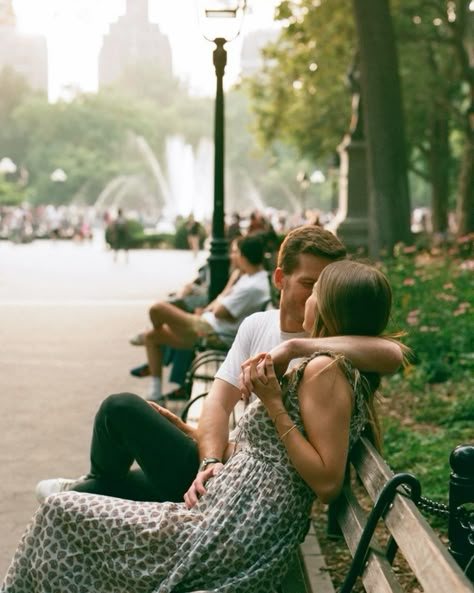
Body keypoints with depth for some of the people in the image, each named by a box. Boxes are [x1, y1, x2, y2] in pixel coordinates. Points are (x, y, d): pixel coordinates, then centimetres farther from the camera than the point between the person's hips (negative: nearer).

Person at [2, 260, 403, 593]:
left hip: (232, 540, -10)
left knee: (61, 513, 0)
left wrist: (273, 404, -20)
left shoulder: (324, 370, -15)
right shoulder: (347, 372, 13)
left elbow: (328, 483, -22)